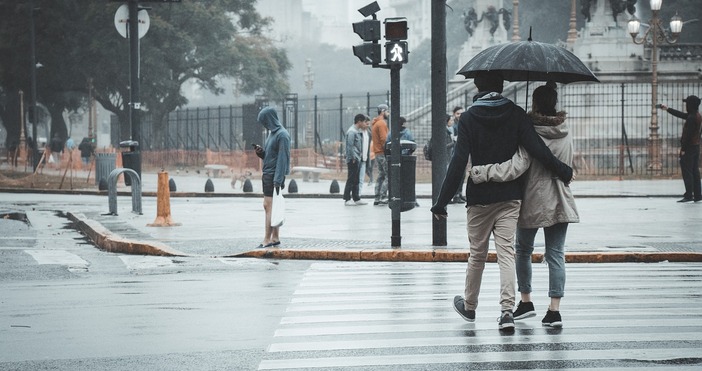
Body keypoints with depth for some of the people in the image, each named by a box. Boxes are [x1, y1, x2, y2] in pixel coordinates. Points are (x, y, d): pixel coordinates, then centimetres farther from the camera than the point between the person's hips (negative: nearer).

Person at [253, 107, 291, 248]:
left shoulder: (282, 135, -14)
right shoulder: (272, 133, 14)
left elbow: (282, 158, -19)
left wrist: (278, 180, -22)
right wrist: (261, 151, 0)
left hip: (274, 176, -10)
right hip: (267, 174, 10)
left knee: (269, 206, -9)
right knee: (268, 206, 10)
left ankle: (267, 240, -9)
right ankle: (275, 238, 15)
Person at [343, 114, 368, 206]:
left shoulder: (358, 131, 16)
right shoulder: (352, 131, -15)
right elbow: (350, 146, -19)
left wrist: (360, 156, 15)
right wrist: (353, 158, -18)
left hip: (357, 159, 10)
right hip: (353, 160, -10)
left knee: (356, 180, 13)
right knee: (351, 179, -7)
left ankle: (356, 198, 17)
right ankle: (347, 199, -4)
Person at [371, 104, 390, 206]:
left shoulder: (375, 123, 18)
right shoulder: (382, 123, -13)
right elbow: (384, 139, -19)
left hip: (377, 153, 10)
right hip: (383, 153, -10)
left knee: (381, 175, 12)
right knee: (388, 175, -9)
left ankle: (377, 199, 11)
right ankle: (383, 197, -14)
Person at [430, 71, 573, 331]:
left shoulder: (469, 118, -5)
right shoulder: (515, 114, -1)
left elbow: (458, 163, -10)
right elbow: (537, 149, -10)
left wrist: (442, 201, -7)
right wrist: (563, 172, 1)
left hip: (479, 197, -1)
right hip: (510, 196, 1)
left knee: (477, 253, 13)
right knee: (506, 252, -2)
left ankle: (469, 306, 29)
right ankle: (507, 309, -16)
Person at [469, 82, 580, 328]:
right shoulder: (565, 133, 3)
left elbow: (516, 167, -25)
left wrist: (481, 172, -24)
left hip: (532, 202, -4)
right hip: (560, 203, 4)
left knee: (523, 250, 16)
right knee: (556, 254, 3)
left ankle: (526, 302, 21)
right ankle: (554, 309, -5)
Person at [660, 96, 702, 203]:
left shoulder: (691, 118, -20)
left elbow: (687, 135, -22)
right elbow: (681, 115, 24)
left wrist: (683, 149, -17)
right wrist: (667, 109, 31)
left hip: (689, 148, -9)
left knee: (687, 172, -5)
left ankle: (689, 195, -7)